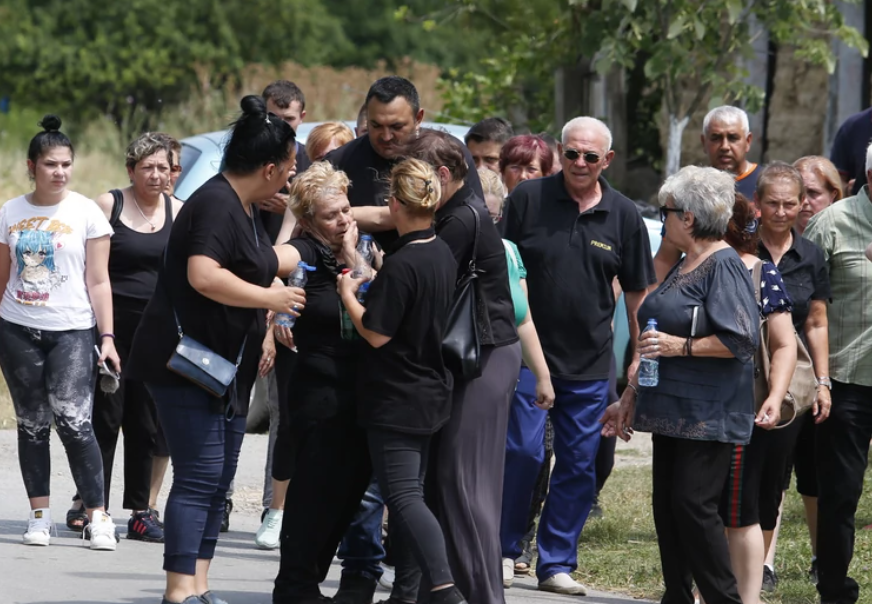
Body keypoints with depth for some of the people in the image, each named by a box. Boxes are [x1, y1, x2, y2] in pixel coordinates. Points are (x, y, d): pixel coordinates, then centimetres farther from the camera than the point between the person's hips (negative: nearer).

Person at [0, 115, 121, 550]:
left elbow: (98, 282, 0)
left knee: (74, 422, -14)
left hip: (72, 331, -3)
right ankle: (39, 515, 10)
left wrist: (107, 337, -7)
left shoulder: (85, 212, 1)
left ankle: (97, 517, -11)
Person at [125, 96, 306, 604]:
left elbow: (266, 261, 34)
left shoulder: (246, 208, 16)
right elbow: (203, 275, -30)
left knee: (219, 480, 10)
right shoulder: (216, 204, -17)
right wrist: (270, 298, -21)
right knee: (200, 476, -13)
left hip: (227, 366, 11)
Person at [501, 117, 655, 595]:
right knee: (521, 451, -8)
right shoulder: (527, 199, -3)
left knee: (579, 465, 5)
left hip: (590, 363, 2)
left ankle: (556, 564, 14)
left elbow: (638, 291, 9)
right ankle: (503, 550, 9)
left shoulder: (623, 216, 3)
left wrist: (639, 356, 6)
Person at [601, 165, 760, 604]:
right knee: (666, 505, 8)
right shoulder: (683, 267, 17)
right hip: (671, 412, 9)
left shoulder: (724, 267, -12)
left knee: (693, 504, -12)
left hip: (708, 417, -9)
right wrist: (630, 398, 27)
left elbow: (740, 341, -21)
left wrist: (682, 346, -19)